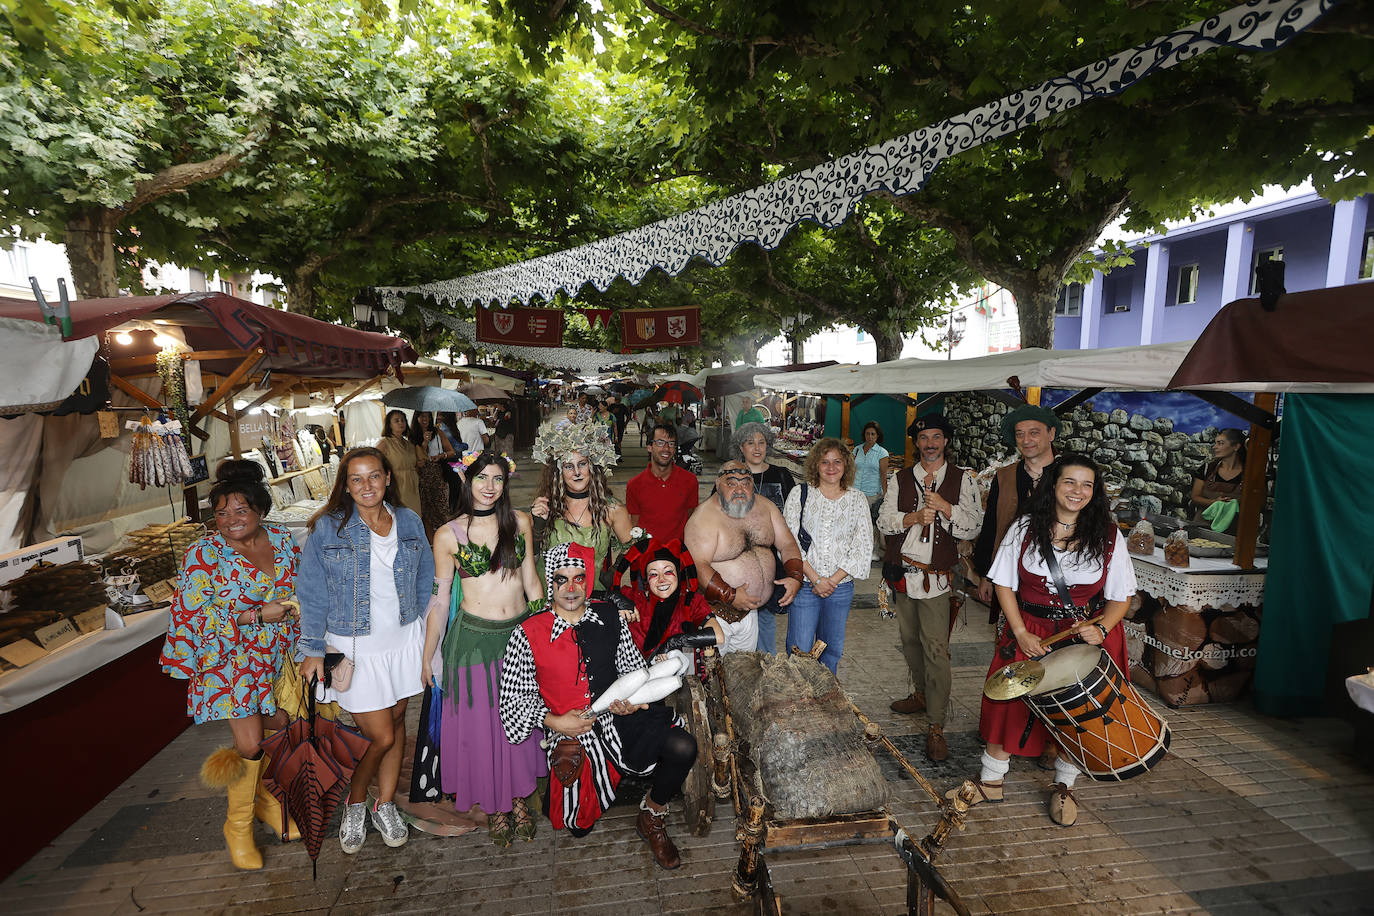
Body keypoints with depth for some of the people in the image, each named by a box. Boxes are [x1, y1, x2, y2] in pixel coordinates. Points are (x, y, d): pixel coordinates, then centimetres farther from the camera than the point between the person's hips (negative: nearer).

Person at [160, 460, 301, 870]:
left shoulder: (283, 541, -1)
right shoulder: (204, 554, -14)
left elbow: (301, 588, 10)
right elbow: (194, 612, -15)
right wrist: (257, 615, -21)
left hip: (277, 658, 5)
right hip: (230, 661, -5)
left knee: (279, 729, 14)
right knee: (251, 745, -5)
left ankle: (266, 797, 40)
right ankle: (238, 824, 20)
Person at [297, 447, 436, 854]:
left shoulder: (409, 522, 0)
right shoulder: (328, 528, -9)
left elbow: (425, 578, 8)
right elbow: (313, 592, -4)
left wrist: (423, 631, 6)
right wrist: (313, 650, -4)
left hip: (403, 640, 4)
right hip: (354, 647, -3)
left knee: (396, 721, 15)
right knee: (380, 736, -1)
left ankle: (385, 804, 36)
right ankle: (355, 804, 29)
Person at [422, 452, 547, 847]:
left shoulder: (519, 522, -2)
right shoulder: (448, 535, -7)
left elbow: (531, 582, 6)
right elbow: (439, 599, -1)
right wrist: (427, 657, 3)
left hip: (522, 632, 2)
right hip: (475, 638, -2)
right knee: (480, 724, 9)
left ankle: (520, 799, 37)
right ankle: (495, 807, 33)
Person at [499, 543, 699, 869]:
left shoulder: (609, 616, 3)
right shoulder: (528, 634, -6)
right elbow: (514, 696, -2)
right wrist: (554, 721, -14)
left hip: (620, 718, 2)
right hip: (568, 729, -1)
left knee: (683, 747, -20)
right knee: (579, 825, -11)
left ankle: (651, 817, 6)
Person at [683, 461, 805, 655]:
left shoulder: (765, 507, 2)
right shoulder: (704, 518, -19)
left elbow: (788, 544, 6)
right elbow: (697, 566, -25)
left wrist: (795, 577, -9)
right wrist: (729, 595, -29)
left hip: (750, 610, 6)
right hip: (715, 613, -6)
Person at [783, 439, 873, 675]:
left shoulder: (858, 500, 5)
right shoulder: (800, 495, -1)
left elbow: (863, 546, 1)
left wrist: (833, 580, -8)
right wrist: (816, 578, -11)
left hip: (841, 587, 2)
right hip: (804, 585, -2)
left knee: (832, 650, 13)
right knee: (799, 650, 0)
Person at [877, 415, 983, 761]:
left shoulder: (962, 479, 4)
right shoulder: (900, 479, 10)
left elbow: (973, 526, -2)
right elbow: (884, 520, 2)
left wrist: (944, 507, -17)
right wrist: (913, 517, -15)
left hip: (936, 577, -3)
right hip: (902, 573, 3)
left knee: (936, 650, -6)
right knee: (910, 640, 16)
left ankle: (936, 726, 1)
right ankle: (921, 694, 37)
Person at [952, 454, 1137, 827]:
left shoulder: (1108, 536, -5)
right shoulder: (1025, 529, -6)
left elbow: (1120, 597, -1)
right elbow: (1005, 585, -2)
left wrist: (1101, 629, -19)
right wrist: (1021, 634, -10)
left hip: (1087, 634, 0)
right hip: (1029, 632, 0)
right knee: (1010, 703, 3)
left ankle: (1063, 786, 35)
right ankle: (991, 781, 22)